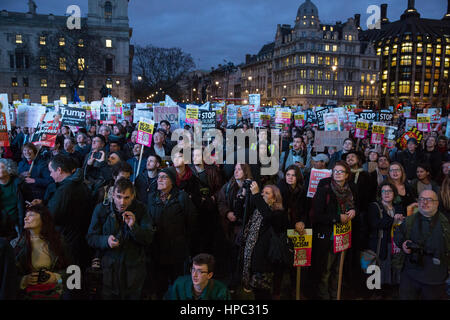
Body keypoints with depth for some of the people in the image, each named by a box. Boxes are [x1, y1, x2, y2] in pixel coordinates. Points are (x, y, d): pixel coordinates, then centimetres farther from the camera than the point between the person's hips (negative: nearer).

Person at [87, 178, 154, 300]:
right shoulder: (101, 209, -6)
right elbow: (90, 238, -2)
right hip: (109, 268, 0)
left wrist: (134, 226, -25)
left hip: (134, 269, 0)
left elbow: (149, 239, -9)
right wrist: (106, 240, -21)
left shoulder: (140, 209, -7)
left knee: (134, 296, 14)